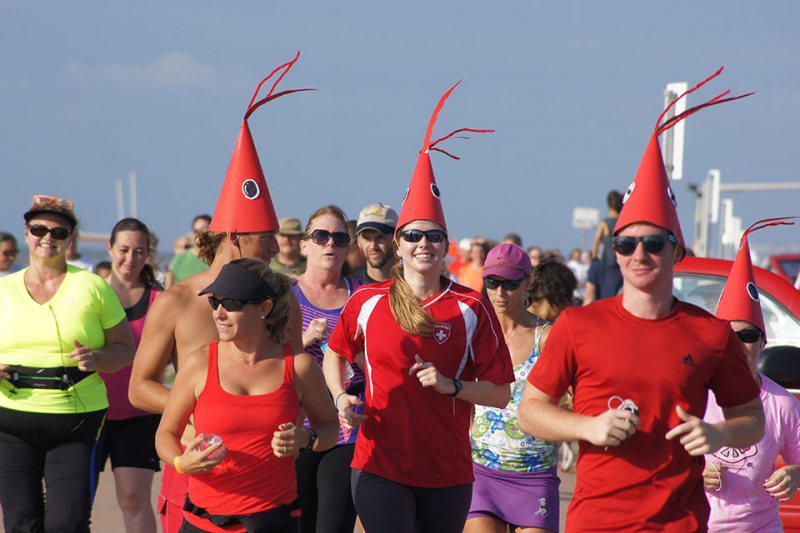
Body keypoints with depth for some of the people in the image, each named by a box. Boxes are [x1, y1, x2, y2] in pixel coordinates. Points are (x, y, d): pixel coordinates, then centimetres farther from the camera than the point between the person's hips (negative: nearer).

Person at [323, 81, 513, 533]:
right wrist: (341, 397, 2)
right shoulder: (369, 301, 2)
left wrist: (451, 386, -14)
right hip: (381, 466, -1)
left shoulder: (471, 308, 0)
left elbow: (500, 393, 2)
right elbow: (335, 354, 20)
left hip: (449, 473, 1)